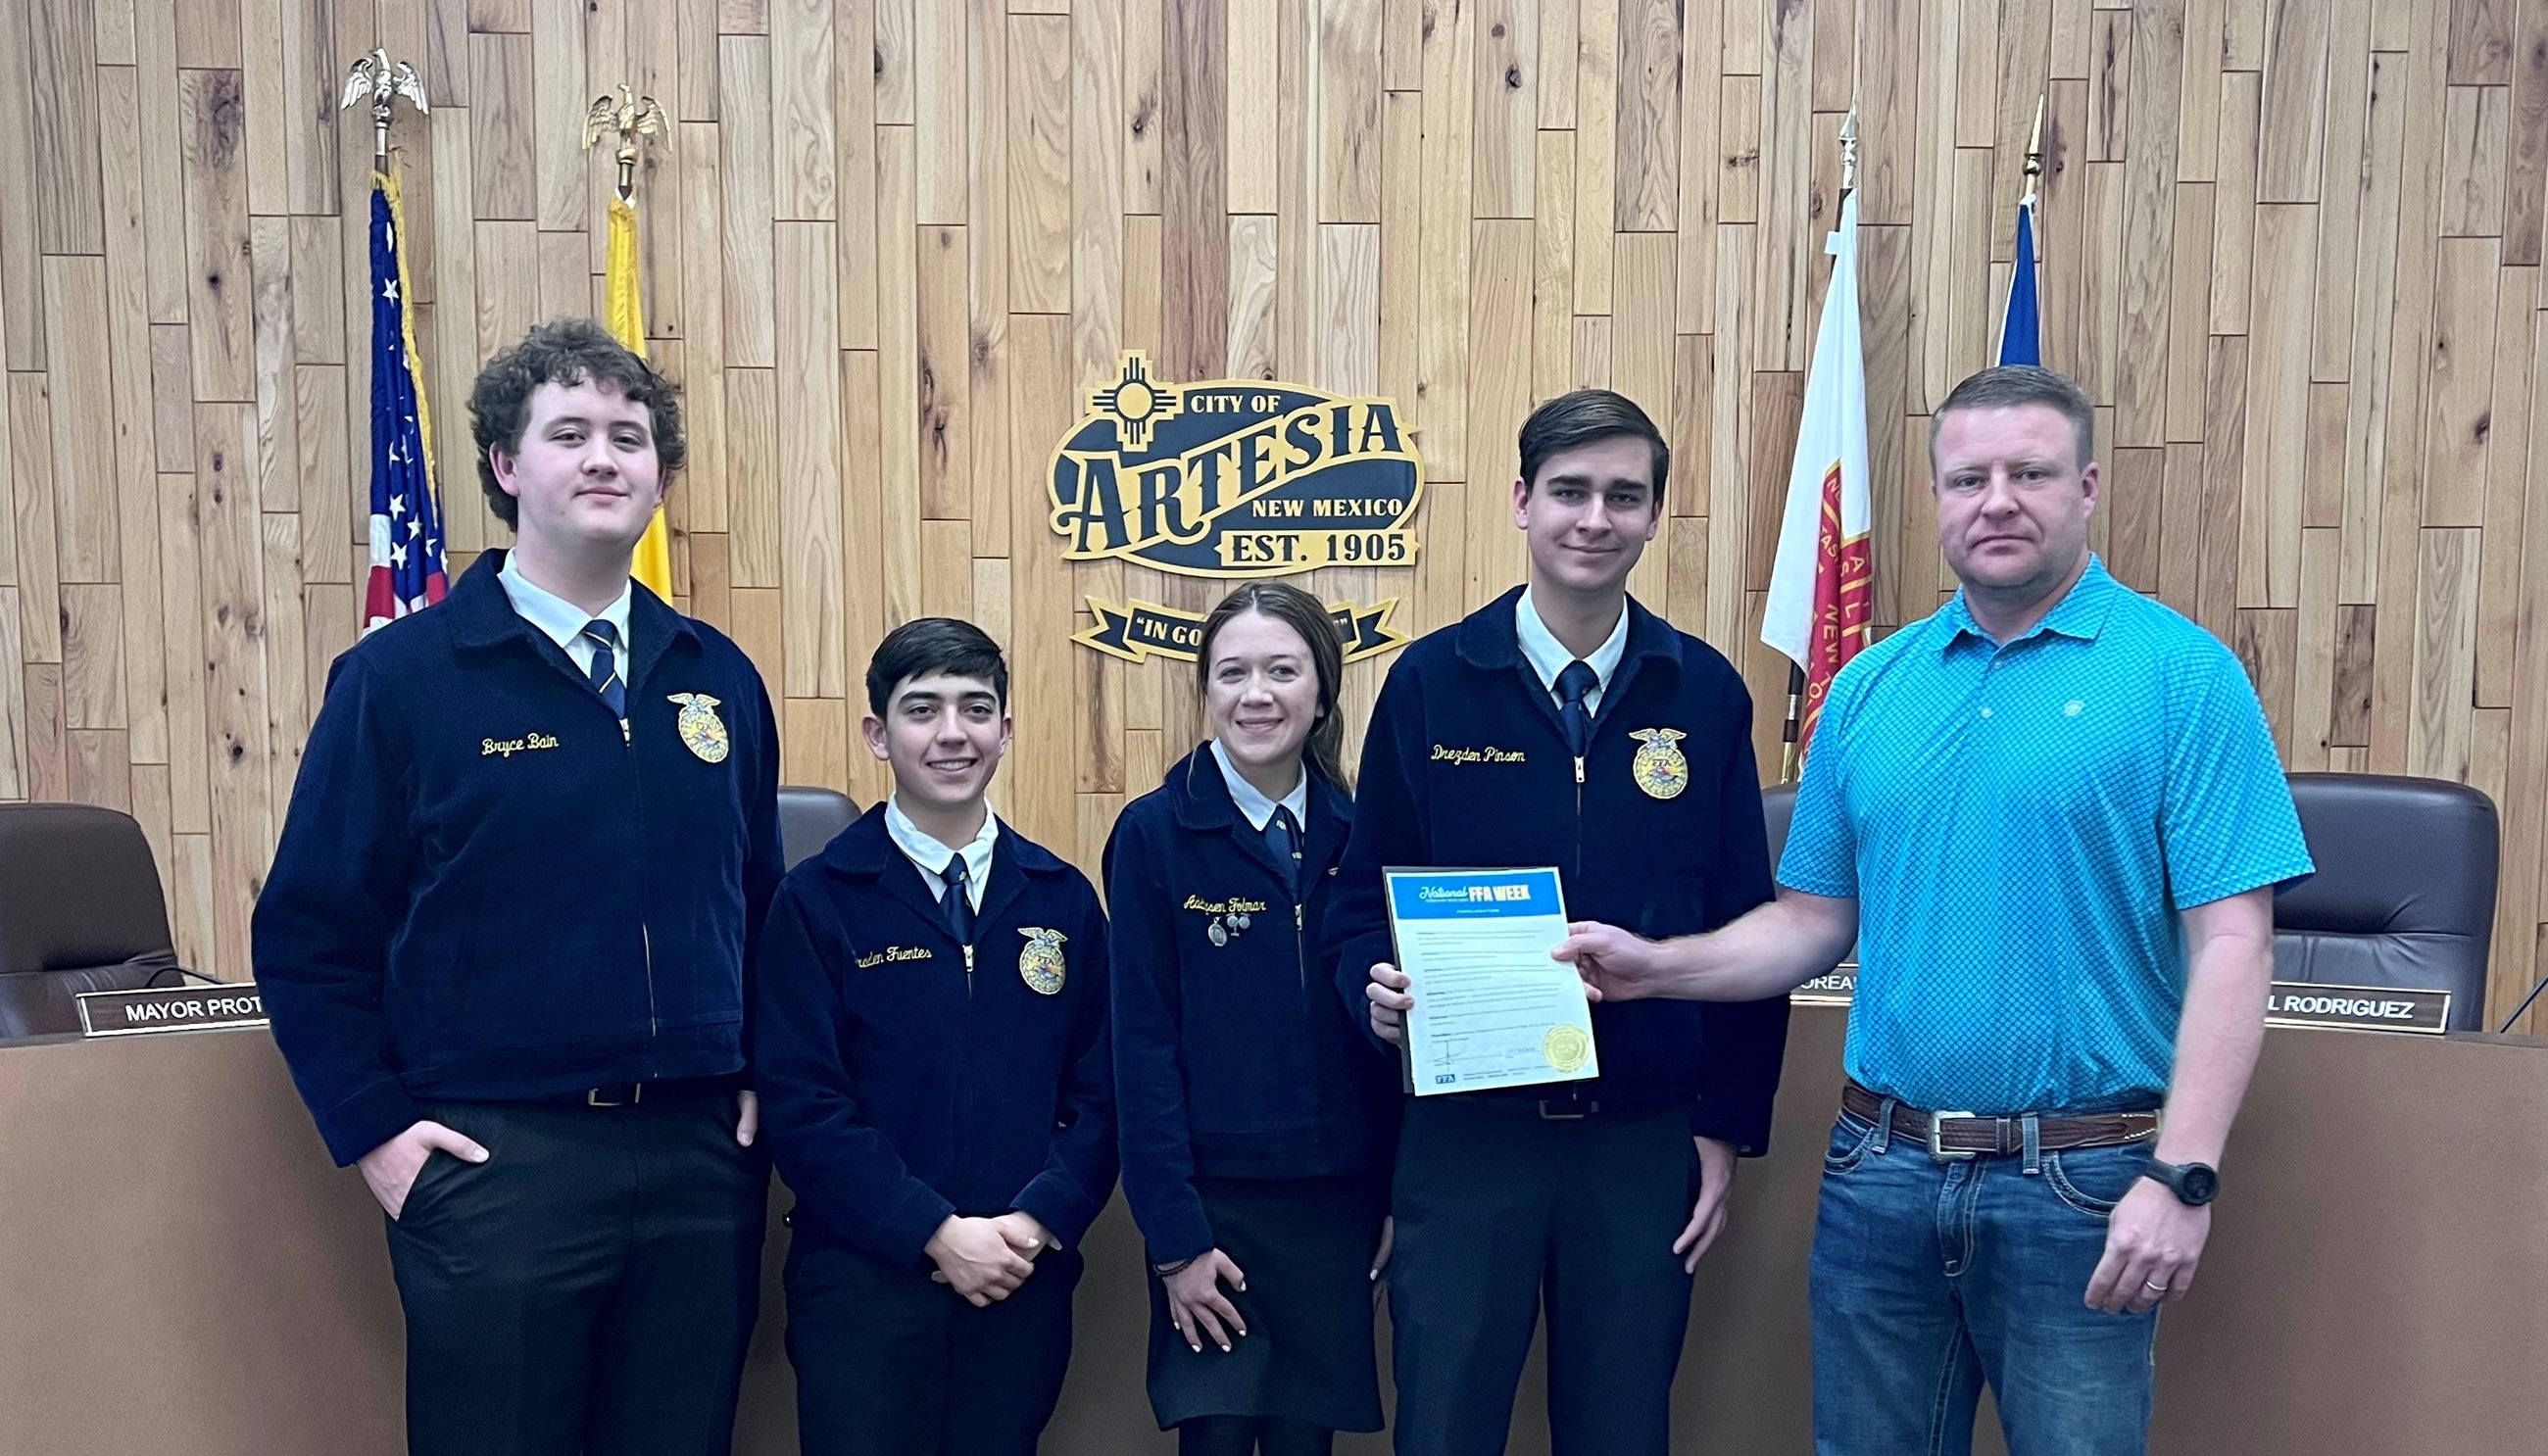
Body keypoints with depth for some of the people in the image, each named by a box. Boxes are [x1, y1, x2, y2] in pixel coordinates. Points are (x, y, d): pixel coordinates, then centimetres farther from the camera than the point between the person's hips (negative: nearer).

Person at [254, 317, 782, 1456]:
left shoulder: (717, 677, 8)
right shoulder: (400, 676, -4)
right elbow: (309, 934, -3)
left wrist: (760, 1080, 7)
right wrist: (376, 1130, -7)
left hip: (699, 1156, 4)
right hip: (496, 1162, -3)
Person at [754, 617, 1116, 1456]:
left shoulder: (1062, 899, 7)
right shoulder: (816, 900, -3)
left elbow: (1102, 1088, 4)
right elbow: (801, 1104, -9)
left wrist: (1040, 1222, -10)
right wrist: (937, 1232, -15)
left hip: (1024, 1276, 3)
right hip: (863, 1275, -3)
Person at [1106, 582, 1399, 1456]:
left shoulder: (1357, 833, 4)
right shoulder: (1152, 833, -7)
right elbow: (1143, 1039, -8)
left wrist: (1397, 1197, 4)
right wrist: (1174, 1235, -11)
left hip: (1337, 1197, 3)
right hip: (1213, 1197, -3)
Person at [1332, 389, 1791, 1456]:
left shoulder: (1705, 693, 1)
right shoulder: (1431, 683, -2)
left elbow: (1746, 926, 4)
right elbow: (1362, 898, 3)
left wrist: (1728, 1124, 2)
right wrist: (1378, 989, -18)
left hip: (1647, 1136, 1)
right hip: (1467, 1128, -1)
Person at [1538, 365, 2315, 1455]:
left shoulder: (2182, 674, -6)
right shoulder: (1872, 686, 7)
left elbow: (2230, 945, -11)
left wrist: (2181, 1177, -19)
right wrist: (1656, 968, -4)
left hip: (2082, 1182, -4)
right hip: (1882, 1171, 4)